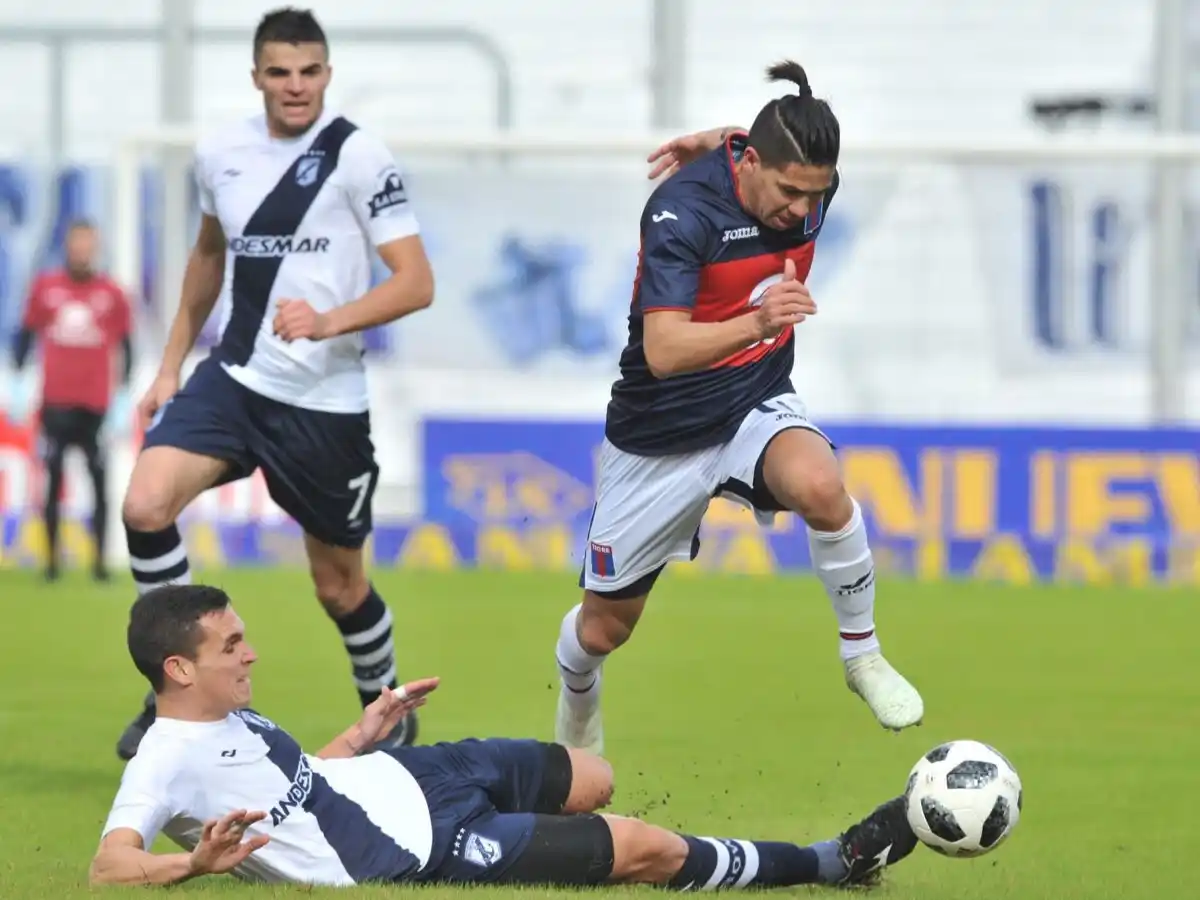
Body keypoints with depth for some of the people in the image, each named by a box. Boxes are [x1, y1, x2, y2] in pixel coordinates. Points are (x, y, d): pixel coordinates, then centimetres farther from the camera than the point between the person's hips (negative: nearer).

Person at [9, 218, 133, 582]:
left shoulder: (111, 293, 2)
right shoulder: (45, 287, 4)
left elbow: (125, 347, 6)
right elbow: (26, 335, 10)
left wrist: (123, 398, 2)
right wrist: (18, 384, 5)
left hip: (96, 402, 0)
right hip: (56, 401, 0)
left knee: (100, 480, -2)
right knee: (53, 478, 1)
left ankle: (100, 559, 3)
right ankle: (52, 558, 8)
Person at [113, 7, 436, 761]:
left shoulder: (357, 156, -11)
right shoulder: (221, 156, 4)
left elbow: (416, 283, -15)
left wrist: (328, 320, -30)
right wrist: (171, 365, 22)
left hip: (325, 399, -4)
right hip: (233, 378, 4)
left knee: (339, 582, 7)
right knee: (146, 504, -21)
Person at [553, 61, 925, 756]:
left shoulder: (812, 183, -11)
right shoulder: (684, 208, -27)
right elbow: (664, 351, -38)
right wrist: (757, 321, -52)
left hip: (758, 405, 2)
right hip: (662, 432, -2)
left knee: (819, 486, -34)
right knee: (605, 627, 11)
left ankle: (862, 653, -12)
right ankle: (578, 703, 48)